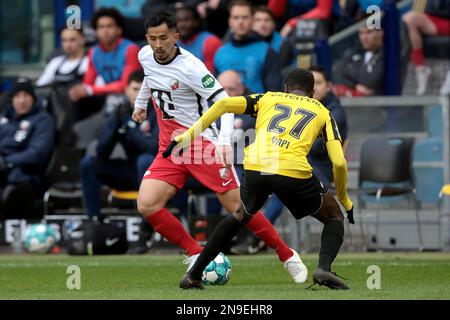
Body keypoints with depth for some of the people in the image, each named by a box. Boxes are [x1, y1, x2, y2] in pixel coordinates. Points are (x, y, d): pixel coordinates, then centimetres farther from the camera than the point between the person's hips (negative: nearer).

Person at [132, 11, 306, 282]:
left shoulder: (189, 67, -20)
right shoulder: (145, 56, 0)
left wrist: (224, 140, -36)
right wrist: (141, 104, 39)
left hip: (202, 144, -6)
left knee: (237, 206, -8)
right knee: (147, 205, -15)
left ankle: (288, 257, 8)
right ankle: (196, 254, -1)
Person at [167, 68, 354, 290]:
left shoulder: (267, 99, 27)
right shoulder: (322, 112, 23)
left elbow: (224, 104, 11)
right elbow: (339, 163, 12)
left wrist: (189, 135, 13)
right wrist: (345, 200, 26)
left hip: (255, 167, 3)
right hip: (293, 170, -3)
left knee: (241, 216, 33)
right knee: (334, 217, 22)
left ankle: (193, 275, 30)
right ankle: (324, 268, -7)